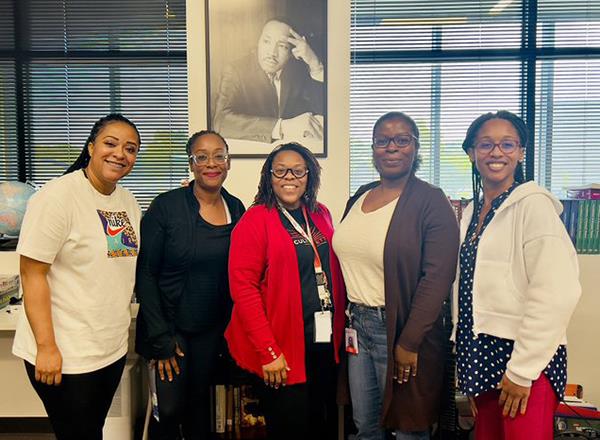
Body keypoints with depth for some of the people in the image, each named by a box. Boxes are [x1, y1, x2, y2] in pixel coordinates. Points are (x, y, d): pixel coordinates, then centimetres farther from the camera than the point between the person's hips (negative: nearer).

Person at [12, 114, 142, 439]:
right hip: (65, 354, -6)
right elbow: (32, 274, -17)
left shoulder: (128, 201, 6)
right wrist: (46, 347, -19)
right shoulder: (57, 196, -15)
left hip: (113, 349, 7)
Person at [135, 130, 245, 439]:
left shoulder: (236, 208, -1)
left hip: (212, 328, 4)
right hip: (171, 326, -3)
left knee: (199, 398, 18)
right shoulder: (166, 206, -14)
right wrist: (160, 337, -13)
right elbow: (145, 275, -11)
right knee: (171, 408, 2)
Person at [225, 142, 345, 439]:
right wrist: (269, 352, -17)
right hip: (282, 351, -5)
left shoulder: (320, 215, 8)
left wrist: (339, 331, 5)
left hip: (325, 343, 6)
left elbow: (334, 272, 12)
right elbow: (243, 288, -15)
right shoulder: (255, 220, -10)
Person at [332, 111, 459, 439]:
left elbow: (437, 278, -17)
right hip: (357, 323, 6)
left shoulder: (431, 202, -11)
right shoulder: (359, 198, 9)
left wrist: (409, 342, -17)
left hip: (400, 328, -6)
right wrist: (345, 319, 10)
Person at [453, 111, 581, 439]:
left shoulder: (534, 204, -11)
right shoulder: (472, 212, 10)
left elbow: (555, 294, -18)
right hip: (480, 354, 7)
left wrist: (521, 371, -17)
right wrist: (465, 362, 11)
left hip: (526, 361, -6)